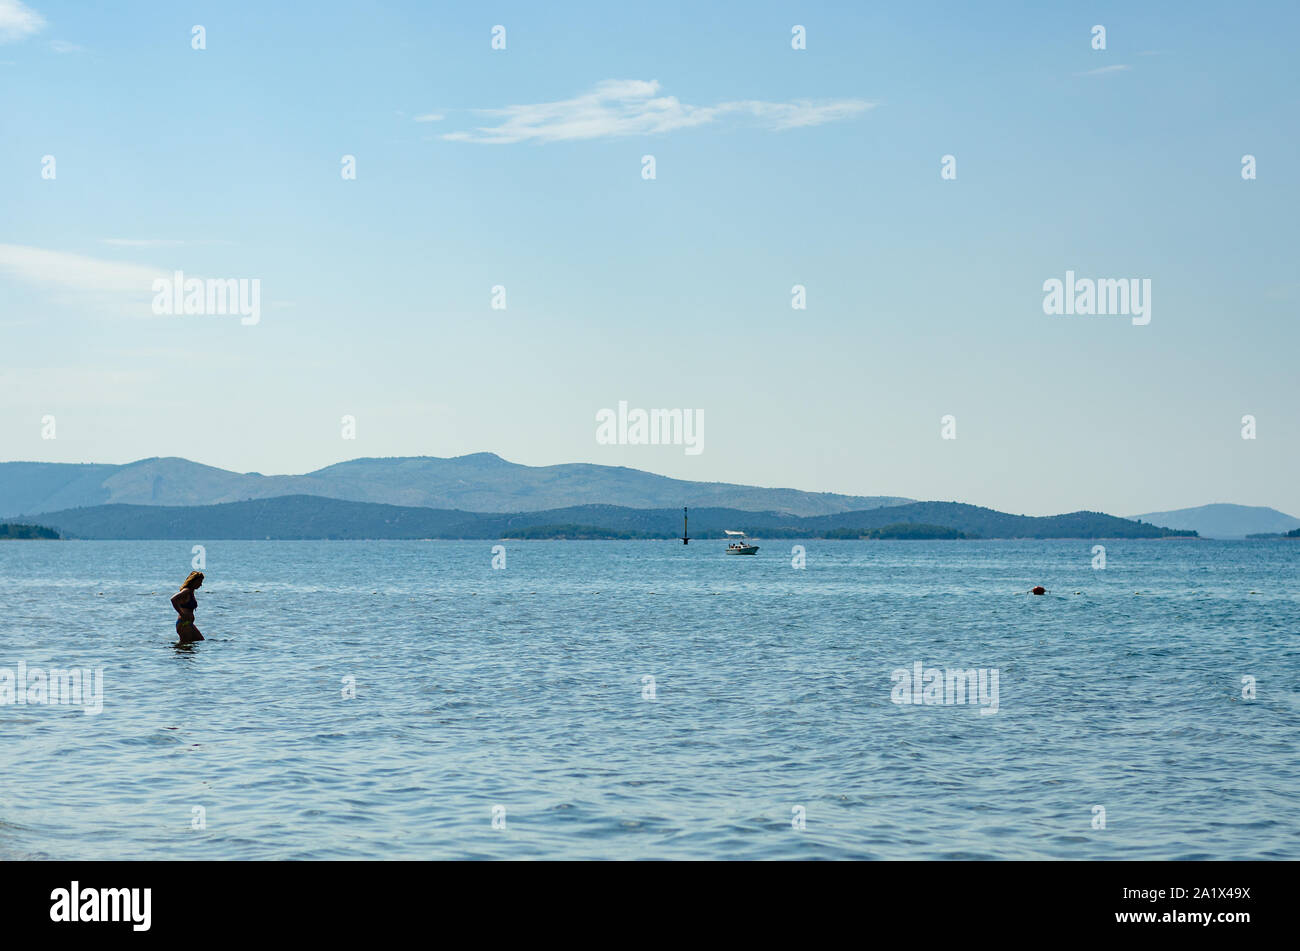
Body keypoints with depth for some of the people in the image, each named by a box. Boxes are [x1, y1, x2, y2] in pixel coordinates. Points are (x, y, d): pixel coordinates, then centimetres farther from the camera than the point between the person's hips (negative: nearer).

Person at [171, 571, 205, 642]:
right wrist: (182, 614, -25)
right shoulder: (186, 591, -14)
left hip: (189, 624, 10)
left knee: (201, 641, 13)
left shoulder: (191, 592, 14)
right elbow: (173, 599, -31)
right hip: (184, 624, -10)